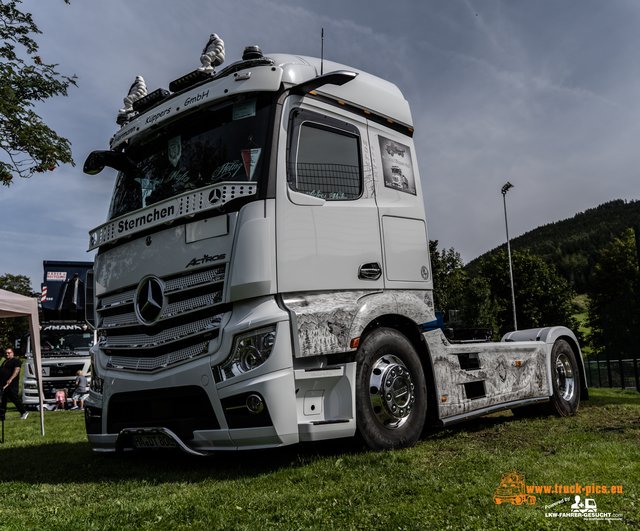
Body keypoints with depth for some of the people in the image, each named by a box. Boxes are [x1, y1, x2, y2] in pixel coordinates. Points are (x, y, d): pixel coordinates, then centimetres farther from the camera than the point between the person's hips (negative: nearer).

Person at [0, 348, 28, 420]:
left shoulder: (16, 361, -4)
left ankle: (24, 413, 3)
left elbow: (16, 370, -18)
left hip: (11, 385, -9)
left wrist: (10, 379, -31)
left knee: (15, 399, -6)